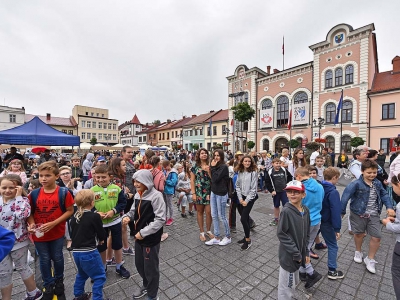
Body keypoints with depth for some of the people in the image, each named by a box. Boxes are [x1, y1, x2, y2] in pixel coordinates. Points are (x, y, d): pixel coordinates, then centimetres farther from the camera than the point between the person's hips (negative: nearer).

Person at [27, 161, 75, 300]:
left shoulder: (64, 193, -17)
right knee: (44, 260, 17)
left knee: (57, 258, 17)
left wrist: (53, 223, -19)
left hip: (57, 233, -2)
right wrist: (31, 224, -17)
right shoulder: (34, 194, -8)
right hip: (39, 234, 2)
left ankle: (59, 280, 43)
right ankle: (48, 285, 39)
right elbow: (30, 213, 2)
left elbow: (70, 211, -12)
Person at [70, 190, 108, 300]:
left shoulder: (74, 217, 4)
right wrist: (101, 240, 12)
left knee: (82, 274, 31)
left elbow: (72, 234, 16)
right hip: (89, 252, -8)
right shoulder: (94, 216, -18)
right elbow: (101, 233, -9)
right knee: (100, 276, 7)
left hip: (76, 251, 8)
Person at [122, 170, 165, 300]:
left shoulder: (156, 196, -23)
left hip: (151, 238, -7)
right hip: (139, 236, 7)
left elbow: (160, 219, -23)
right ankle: (146, 285, 52)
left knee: (150, 268, 12)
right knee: (139, 265, 24)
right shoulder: (138, 195, 1)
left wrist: (143, 233, -21)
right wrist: (128, 216, -6)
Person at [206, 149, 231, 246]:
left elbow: (215, 179, -22)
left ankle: (228, 237, 25)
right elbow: (212, 179, 8)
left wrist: (213, 167, -15)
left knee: (222, 217, 4)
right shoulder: (215, 166, 9)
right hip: (213, 192, 8)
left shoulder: (224, 167, -15)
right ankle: (216, 238, 24)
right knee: (214, 216, 12)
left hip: (221, 194, -8)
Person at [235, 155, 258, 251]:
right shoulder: (239, 172, 4)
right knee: (245, 218, 15)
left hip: (250, 197, -5)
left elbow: (253, 188, -14)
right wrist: (240, 198, -2)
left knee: (243, 218, -8)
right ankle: (246, 236, 31)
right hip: (242, 197, 5)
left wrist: (247, 200, -13)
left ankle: (248, 240, 10)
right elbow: (237, 186, 6)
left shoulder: (253, 172, -12)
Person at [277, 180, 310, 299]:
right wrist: (295, 253, -16)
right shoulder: (286, 211, -23)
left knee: (294, 282, 25)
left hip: (299, 254, 7)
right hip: (288, 255, -7)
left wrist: (305, 253, 9)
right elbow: (281, 234, -20)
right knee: (286, 285, 10)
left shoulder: (306, 210, -2)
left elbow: (306, 233, 8)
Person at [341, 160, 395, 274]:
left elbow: (384, 194, 12)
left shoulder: (377, 183, -2)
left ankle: (370, 259, 26)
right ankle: (358, 252, 43)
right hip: (358, 214, -4)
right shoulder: (356, 184, -23)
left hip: (373, 215, 4)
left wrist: (389, 207, 0)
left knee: (376, 237, 5)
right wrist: (342, 211, -24)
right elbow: (345, 196, -26)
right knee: (359, 234, 15)